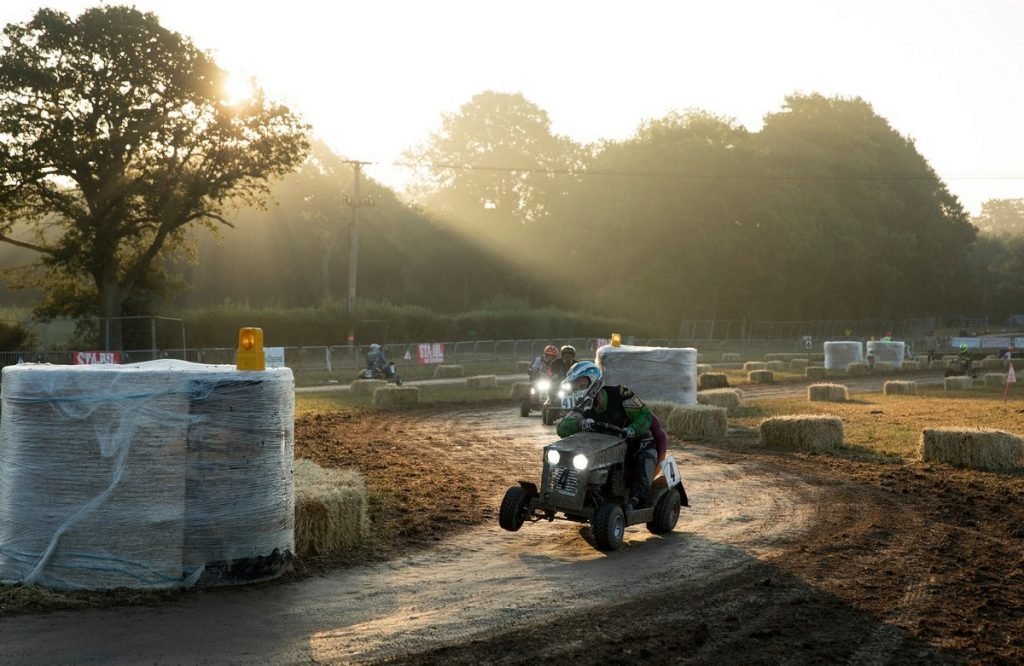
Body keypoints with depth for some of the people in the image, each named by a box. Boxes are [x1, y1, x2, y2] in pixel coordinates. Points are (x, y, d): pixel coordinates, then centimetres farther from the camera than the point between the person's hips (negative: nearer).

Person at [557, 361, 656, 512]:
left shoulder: (619, 394, -16)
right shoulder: (583, 408, -4)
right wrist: (582, 424, -42)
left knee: (646, 455, -37)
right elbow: (563, 428, -21)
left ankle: (636, 498, -44)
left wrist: (632, 430, -39)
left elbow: (645, 416, -18)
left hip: (636, 443, -4)